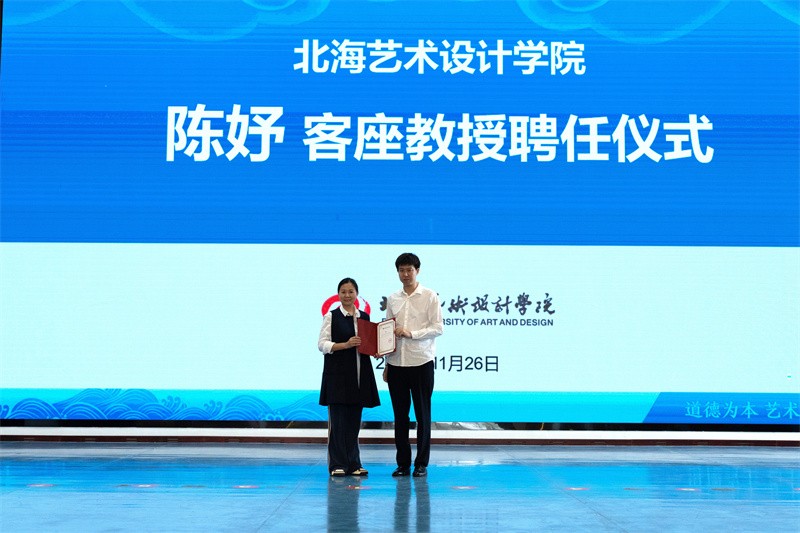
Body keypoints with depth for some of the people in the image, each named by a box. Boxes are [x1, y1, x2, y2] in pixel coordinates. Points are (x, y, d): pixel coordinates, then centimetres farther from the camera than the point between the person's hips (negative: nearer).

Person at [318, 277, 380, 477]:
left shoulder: (364, 317, 13)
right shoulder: (331, 316, 1)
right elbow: (322, 344, -5)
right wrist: (345, 345, -18)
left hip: (359, 374, 4)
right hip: (337, 374, -4)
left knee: (354, 420, 7)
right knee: (337, 420, -3)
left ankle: (353, 464, 14)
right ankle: (337, 464, 4)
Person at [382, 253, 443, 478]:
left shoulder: (429, 296, -1)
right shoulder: (393, 299, 10)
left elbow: (438, 328, -7)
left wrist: (411, 333, -18)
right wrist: (386, 365, 10)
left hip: (421, 362, -4)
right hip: (396, 364, 4)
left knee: (422, 415, 3)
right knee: (400, 415, 7)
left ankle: (421, 464, 12)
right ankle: (403, 463, 15)